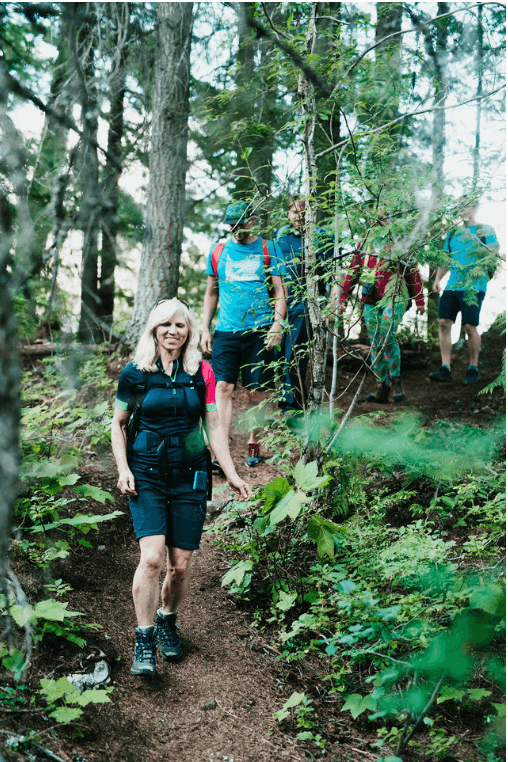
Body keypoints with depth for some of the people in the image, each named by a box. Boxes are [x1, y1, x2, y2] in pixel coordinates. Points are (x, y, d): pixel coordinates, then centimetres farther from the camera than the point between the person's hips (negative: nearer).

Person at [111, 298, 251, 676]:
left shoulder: (201, 373, 4)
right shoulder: (136, 373, 1)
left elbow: (214, 426, 7)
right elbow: (118, 424, 9)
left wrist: (232, 475, 2)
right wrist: (123, 469, -3)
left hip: (190, 475, 2)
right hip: (147, 474, -1)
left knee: (181, 564, 1)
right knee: (152, 558, -17)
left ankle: (167, 621, 29)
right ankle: (144, 641, -4)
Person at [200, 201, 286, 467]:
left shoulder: (267, 249, 5)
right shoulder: (218, 251, 11)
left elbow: (279, 291, 5)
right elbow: (211, 293, 17)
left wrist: (277, 324, -9)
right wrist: (205, 330, 10)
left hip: (259, 331, -1)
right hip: (225, 331, 1)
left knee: (255, 392, 2)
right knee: (223, 387, -10)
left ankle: (253, 444, 20)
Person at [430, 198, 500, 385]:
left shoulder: (486, 231, 5)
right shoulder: (452, 233, 19)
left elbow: (494, 255, -2)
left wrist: (481, 267, -20)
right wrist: (438, 279, 9)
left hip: (473, 287, -5)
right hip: (452, 285, 5)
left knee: (470, 326, -8)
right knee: (444, 323, -5)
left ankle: (473, 369, 5)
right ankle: (445, 369, -3)